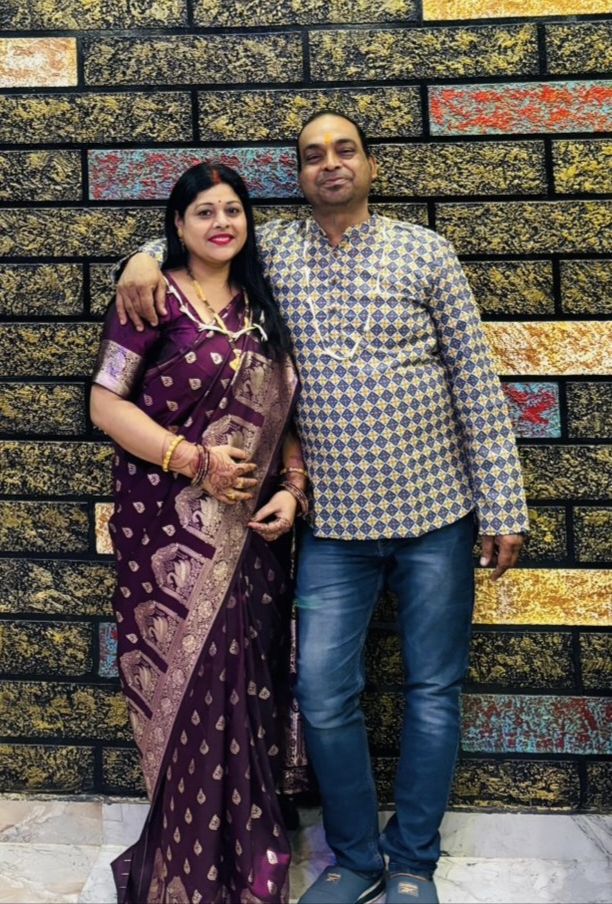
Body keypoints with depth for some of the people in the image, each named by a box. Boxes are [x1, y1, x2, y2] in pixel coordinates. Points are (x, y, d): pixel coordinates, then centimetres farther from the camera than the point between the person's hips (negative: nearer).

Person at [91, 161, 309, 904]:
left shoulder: (261, 308, 13)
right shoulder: (155, 298, -4)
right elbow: (106, 402, -8)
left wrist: (292, 488, 0)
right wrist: (195, 460, -15)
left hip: (252, 531, 5)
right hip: (171, 529, -5)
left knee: (248, 688, 9)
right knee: (187, 687, 1)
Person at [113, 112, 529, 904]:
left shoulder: (425, 253, 0)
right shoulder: (274, 249, 5)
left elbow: (475, 383, -1)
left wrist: (503, 508, -4)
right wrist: (145, 258, -3)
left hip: (435, 514, -1)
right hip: (333, 526, 2)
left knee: (432, 691, 8)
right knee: (324, 698, 2)